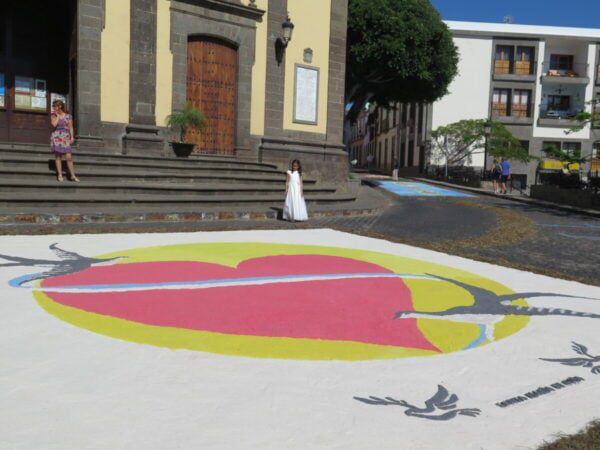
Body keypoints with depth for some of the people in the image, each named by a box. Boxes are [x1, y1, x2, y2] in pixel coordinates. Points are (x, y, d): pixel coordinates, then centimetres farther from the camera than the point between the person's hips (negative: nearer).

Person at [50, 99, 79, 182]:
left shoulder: (68, 116, 9)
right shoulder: (53, 116, 8)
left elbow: (70, 127, 7)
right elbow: (54, 124, -9)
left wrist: (72, 137, -3)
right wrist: (58, 116, -1)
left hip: (66, 137, 0)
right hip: (56, 137, 0)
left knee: (69, 157, -7)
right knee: (58, 156, -2)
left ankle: (72, 175, -4)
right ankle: (59, 175, -1)